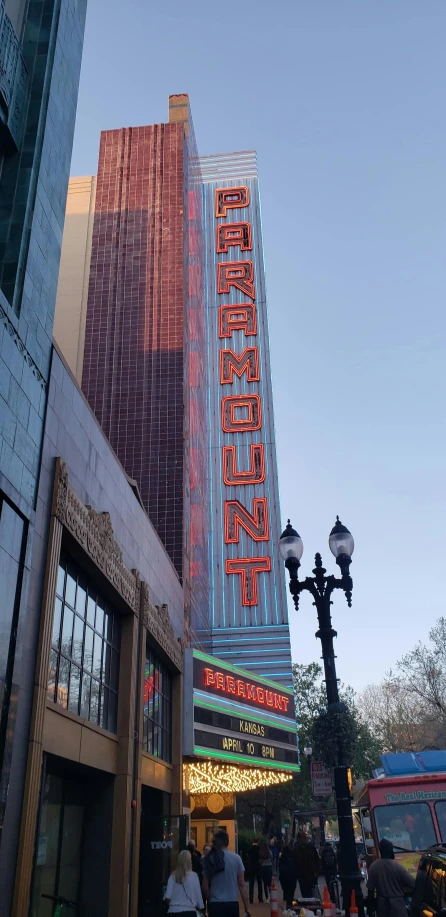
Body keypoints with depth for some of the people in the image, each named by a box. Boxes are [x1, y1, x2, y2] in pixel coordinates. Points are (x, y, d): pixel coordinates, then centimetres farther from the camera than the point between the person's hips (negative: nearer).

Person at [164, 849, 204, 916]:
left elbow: (167, 897, -4)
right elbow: (198, 894, -1)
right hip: (189, 910, -3)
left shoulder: (173, 876, 0)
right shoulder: (193, 876, -5)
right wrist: (201, 908, 13)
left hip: (173, 910, 3)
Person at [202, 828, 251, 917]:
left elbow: (205, 886, 2)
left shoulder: (210, 859, 0)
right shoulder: (236, 858, -2)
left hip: (215, 904, 0)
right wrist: (246, 908, 1)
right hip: (232, 903, 0)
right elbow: (242, 885, -4)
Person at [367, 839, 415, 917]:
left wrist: (371, 904, 10)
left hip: (382, 903, 4)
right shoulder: (397, 866, -17)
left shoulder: (373, 866, -7)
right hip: (397, 903, -3)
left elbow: (370, 889, -1)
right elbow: (412, 883, -14)